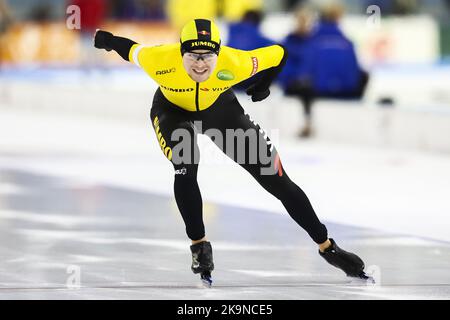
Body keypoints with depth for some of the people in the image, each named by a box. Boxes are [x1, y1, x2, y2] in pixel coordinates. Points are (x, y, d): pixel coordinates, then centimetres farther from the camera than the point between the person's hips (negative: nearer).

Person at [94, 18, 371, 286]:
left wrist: (263, 86, -2)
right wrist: (108, 41, 4)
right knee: (186, 169, -30)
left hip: (220, 109, 1)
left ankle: (327, 246, 11)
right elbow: (132, 50, -14)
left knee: (277, 180, -1)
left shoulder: (235, 64, -35)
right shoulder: (159, 60, -37)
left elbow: (278, 54, -18)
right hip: (172, 111, -1)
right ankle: (199, 245, -8)